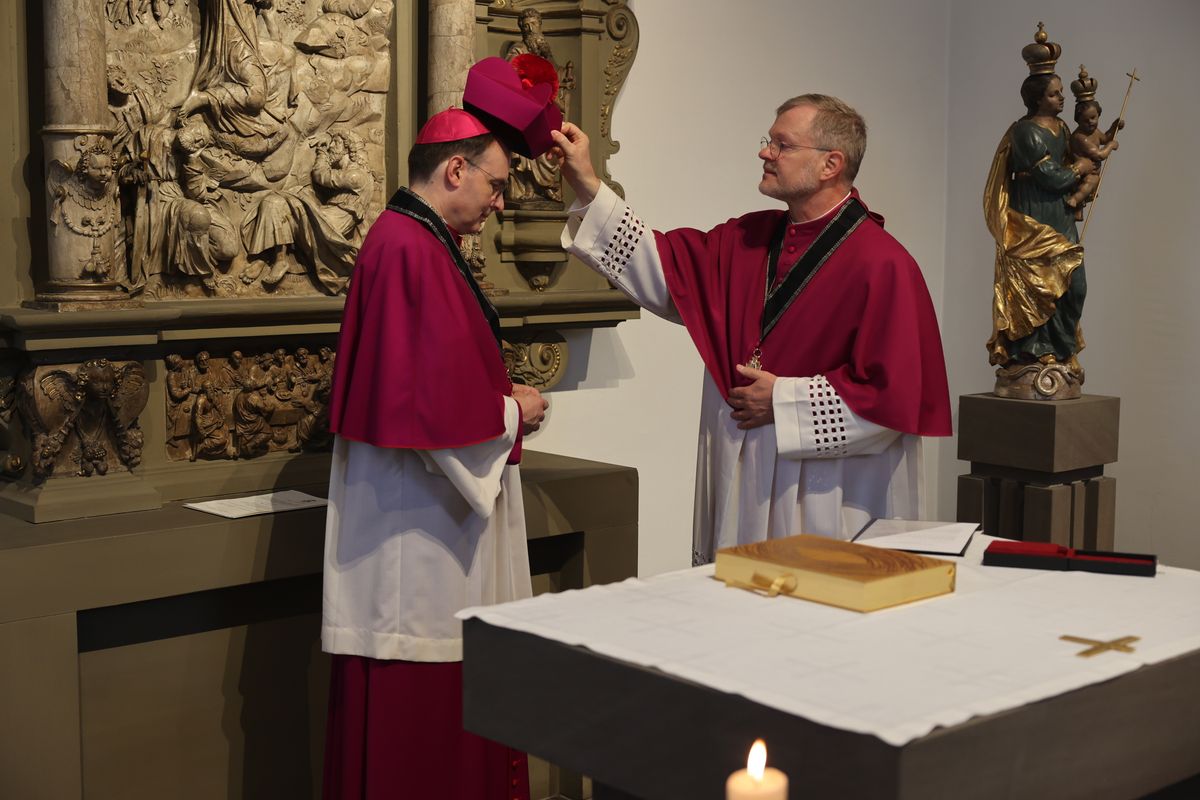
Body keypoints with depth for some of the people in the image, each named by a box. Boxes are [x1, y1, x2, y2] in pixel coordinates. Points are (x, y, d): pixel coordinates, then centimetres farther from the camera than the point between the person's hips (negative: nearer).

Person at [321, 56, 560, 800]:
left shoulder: (417, 241, 13)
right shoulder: (411, 251, -20)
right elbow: (434, 401, -24)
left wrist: (505, 399, 7)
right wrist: (513, 413, -9)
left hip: (428, 513, 11)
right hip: (417, 522, -11)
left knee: (435, 702, 18)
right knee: (420, 705, 0)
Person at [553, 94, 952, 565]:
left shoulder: (881, 265, -14)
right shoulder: (747, 240, 9)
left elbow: (895, 394, -18)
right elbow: (662, 271, 8)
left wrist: (784, 402, -13)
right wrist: (589, 189, 4)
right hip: (741, 485, 7)